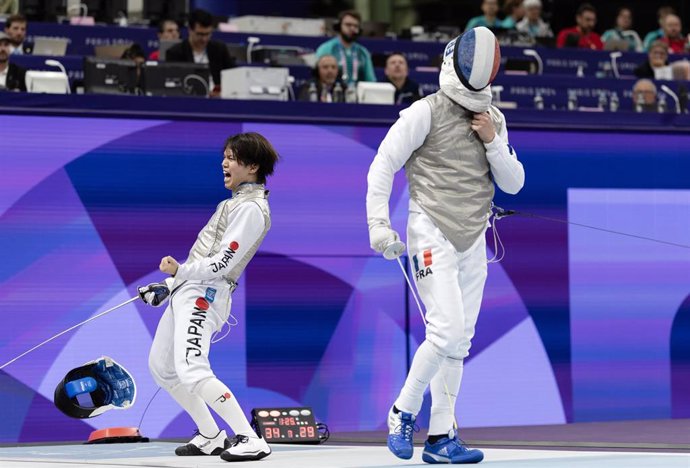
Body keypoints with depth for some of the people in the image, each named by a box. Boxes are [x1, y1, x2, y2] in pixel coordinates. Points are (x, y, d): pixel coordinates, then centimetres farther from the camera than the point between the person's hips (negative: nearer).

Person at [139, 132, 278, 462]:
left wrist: (180, 271, -19)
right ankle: (211, 437, 23)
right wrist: (168, 286, 19)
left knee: (192, 372, -24)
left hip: (204, 295, -11)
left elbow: (222, 262, -20)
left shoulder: (251, 209, -13)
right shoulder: (236, 202, 18)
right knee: (161, 367, 18)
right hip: (187, 290, 11)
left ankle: (250, 440, -24)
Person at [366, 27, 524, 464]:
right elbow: (383, 166, -8)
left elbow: (514, 184, 7)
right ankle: (403, 413, 3)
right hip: (433, 237, -6)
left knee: (458, 344, 6)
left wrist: (492, 141, -8)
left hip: (473, 242, 6)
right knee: (447, 333, -17)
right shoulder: (426, 113, -10)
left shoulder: (494, 119, 8)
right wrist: (378, 224, -14)